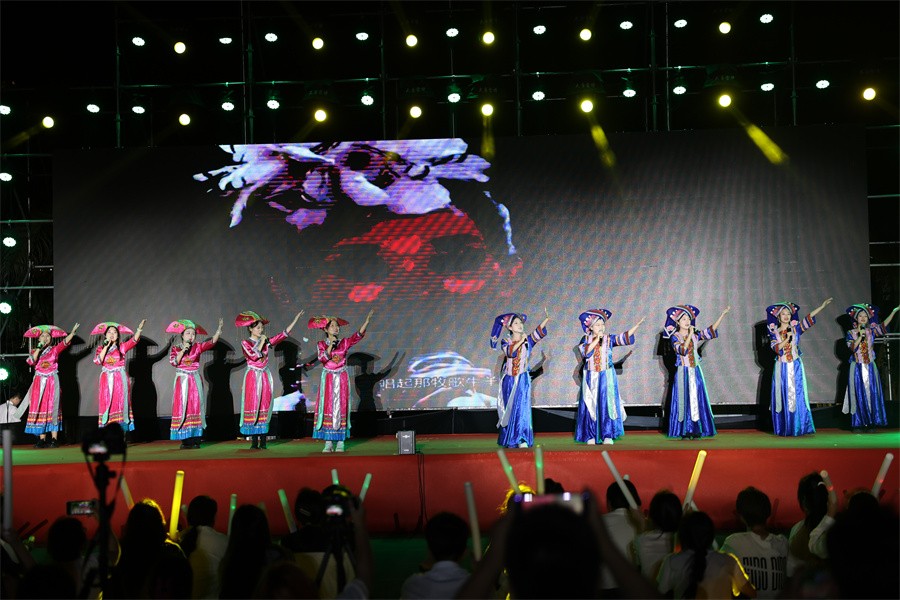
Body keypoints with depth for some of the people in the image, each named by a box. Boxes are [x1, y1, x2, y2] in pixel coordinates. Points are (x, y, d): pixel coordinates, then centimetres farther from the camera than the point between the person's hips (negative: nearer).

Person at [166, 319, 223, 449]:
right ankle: (185, 440, -1)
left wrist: (219, 329, -22)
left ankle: (195, 439, -1)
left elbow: (212, 342, -9)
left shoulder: (198, 347, 5)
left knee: (196, 407, -3)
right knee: (182, 408, -3)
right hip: (182, 381, -1)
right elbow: (173, 362, -10)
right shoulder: (176, 349, 5)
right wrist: (183, 351, -14)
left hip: (195, 381, 1)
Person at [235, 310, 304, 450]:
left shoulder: (266, 341, 10)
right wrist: (261, 342, -9)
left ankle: (263, 442, 3)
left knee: (264, 407, 1)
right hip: (252, 376, -4)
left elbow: (284, 334, 6)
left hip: (265, 377, 4)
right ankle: (254, 442, -2)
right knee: (253, 406, -5)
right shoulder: (246, 343, -1)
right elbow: (253, 355, -17)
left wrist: (296, 319, 2)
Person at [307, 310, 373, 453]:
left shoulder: (345, 343, 4)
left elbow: (358, 335, -10)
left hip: (342, 379, 1)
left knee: (341, 408, -1)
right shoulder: (321, 344, 4)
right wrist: (330, 345, -18)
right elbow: (322, 358, -11)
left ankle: (340, 442, 0)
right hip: (328, 379, 0)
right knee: (328, 407, -3)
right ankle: (328, 442, -1)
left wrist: (367, 319, -22)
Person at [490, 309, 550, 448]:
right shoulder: (506, 342, 4)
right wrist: (520, 341, -19)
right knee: (509, 409, 6)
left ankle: (522, 439, -15)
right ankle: (508, 439, 15)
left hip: (523, 379, -1)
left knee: (521, 408, -11)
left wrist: (547, 319, -28)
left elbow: (539, 332, -14)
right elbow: (509, 352, -17)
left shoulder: (528, 340, 4)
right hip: (509, 380, 1)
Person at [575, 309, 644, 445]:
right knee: (591, 406, 1)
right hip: (591, 377, 0)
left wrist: (637, 325, -18)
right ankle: (590, 436, 6)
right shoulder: (586, 340, 3)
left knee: (607, 404, -5)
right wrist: (596, 340, -18)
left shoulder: (609, 339, 3)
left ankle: (607, 435, -2)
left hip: (606, 377, 0)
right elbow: (585, 351, -15)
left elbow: (624, 337, -9)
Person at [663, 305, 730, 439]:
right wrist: (689, 335, -20)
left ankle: (696, 429, 4)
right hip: (683, 372, -4)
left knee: (696, 399, 1)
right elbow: (682, 350, -19)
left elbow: (711, 330, 3)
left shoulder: (695, 335, 9)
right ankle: (684, 431, 0)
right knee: (684, 399, -4)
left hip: (696, 372, 4)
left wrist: (723, 314, -1)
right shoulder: (675, 337, -3)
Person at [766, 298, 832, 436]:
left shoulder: (796, 328, 6)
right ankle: (784, 428, 3)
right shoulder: (774, 332, 5)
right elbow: (776, 348, -7)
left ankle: (797, 427, -3)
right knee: (783, 396, -1)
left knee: (796, 395, -4)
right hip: (782, 367, 0)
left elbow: (809, 319, -6)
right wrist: (787, 339, -15)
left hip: (795, 367, 0)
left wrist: (822, 306, -15)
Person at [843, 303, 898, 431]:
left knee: (872, 393, -1)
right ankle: (859, 423, -1)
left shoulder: (871, 331, 6)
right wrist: (860, 336, -18)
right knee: (859, 394, -2)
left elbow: (884, 325, -9)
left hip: (870, 366, 2)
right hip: (857, 367, -2)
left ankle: (872, 422, 1)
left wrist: (894, 311, -18)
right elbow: (852, 347, -10)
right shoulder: (851, 333, 3)